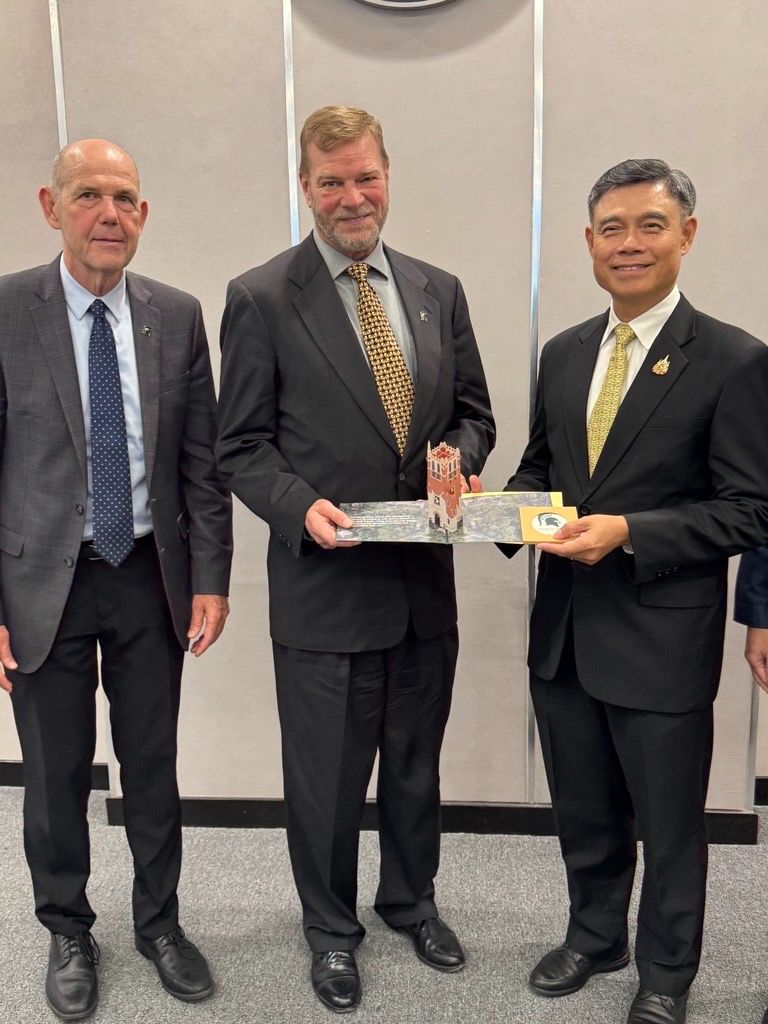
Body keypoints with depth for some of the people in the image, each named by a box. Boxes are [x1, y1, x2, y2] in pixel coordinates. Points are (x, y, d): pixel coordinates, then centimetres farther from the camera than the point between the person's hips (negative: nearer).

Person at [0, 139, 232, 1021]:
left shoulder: (178, 315, 1)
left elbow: (201, 458, 2)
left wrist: (209, 577, -1)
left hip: (152, 576, 2)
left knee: (154, 766, 15)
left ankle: (158, 922, 38)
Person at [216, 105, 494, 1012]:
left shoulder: (439, 290, 7)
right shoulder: (261, 299, -6)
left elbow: (473, 412, 12)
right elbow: (241, 447, -5)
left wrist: (461, 458, -9)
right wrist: (301, 507, -22)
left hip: (426, 582, 4)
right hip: (325, 587, -4)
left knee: (416, 765, 22)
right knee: (326, 777, 13)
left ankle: (411, 900, 48)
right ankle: (331, 926, 40)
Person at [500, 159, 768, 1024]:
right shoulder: (563, 353, 7)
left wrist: (629, 532, -24)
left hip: (663, 637, -5)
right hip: (564, 630, 5)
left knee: (669, 825, 15)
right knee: (584, 814, 23)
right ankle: (594, 936, 48)